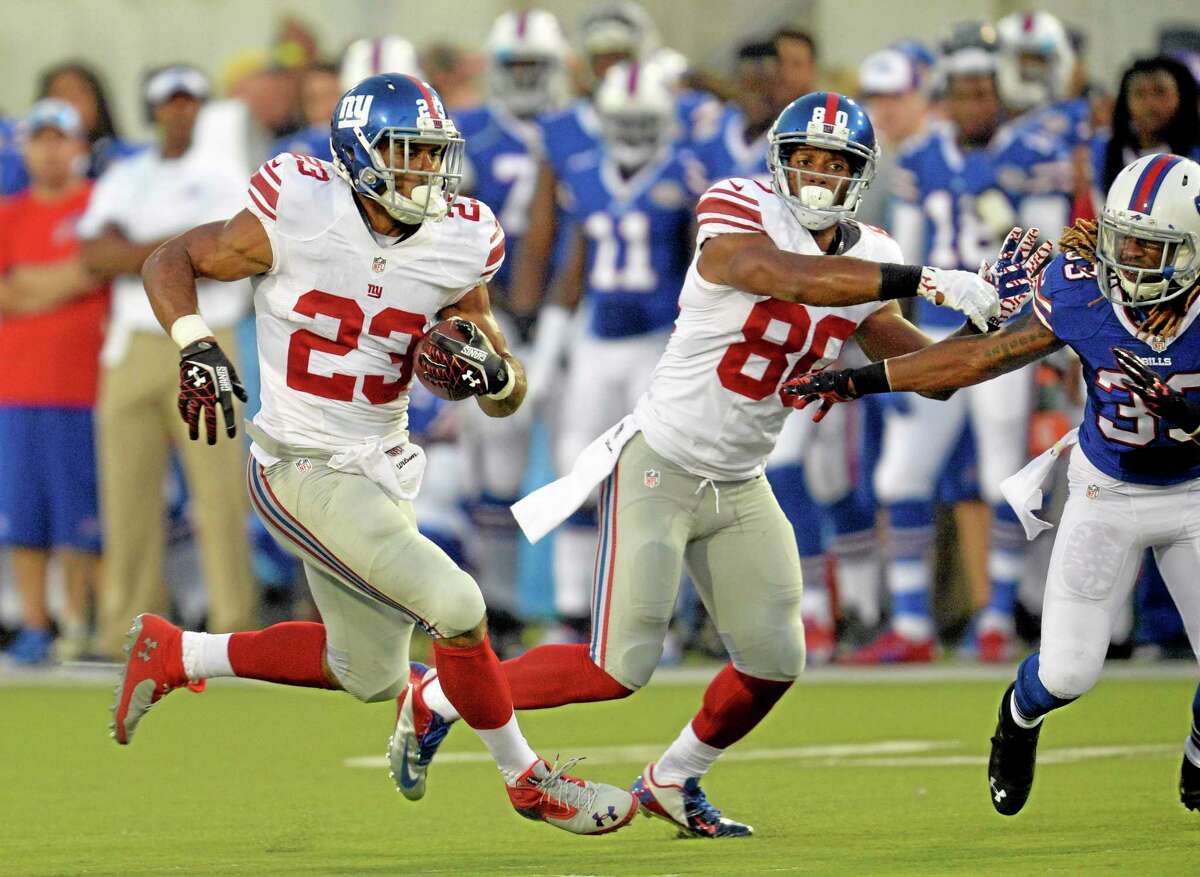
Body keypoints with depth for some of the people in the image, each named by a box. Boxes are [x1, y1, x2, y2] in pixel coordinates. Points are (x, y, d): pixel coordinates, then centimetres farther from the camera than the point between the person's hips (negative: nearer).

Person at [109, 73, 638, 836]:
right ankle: (527, 779, 5)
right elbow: (171, 261, -4)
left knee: (371, 675, 17)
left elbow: (510, 398, 5)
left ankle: (175, 654, 31)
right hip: (304, 470, -7)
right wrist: (196, 345, -21)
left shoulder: (455, 249, -2)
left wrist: (493, 371, -19)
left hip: (381, 474, 7)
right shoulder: (297, 220, -16)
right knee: (455, 608, -16)